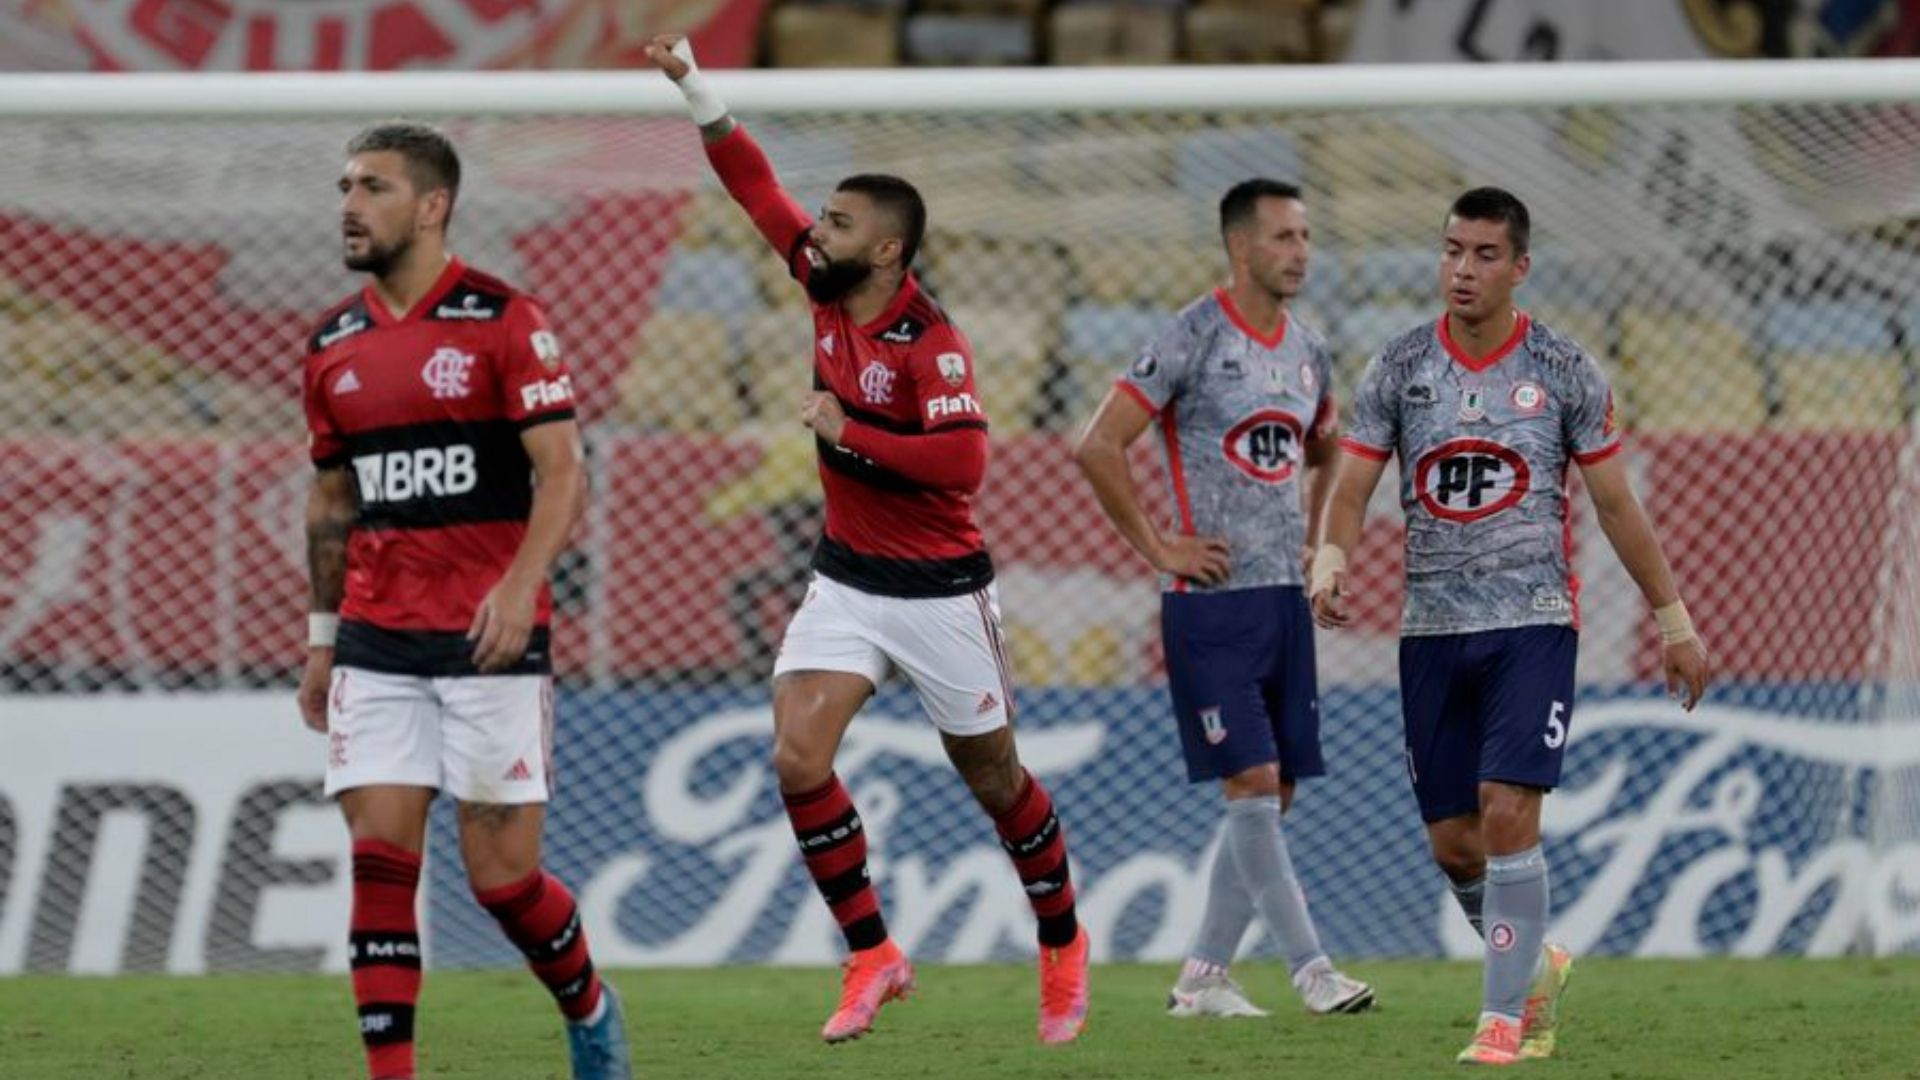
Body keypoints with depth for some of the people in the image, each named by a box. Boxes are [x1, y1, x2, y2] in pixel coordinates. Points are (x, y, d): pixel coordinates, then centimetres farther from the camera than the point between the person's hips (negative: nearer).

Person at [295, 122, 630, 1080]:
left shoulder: (504, 322, -6)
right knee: (380, 861, -6)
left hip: (491, 640, -4)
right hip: (377, 642, 4)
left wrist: (520, 586, -24)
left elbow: (563, 474, -10)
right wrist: (321, 637, 17)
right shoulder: (334, 346, 11)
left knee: (501, 874, -1)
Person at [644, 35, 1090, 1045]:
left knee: (994, 781, 8)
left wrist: (849, 432, -25)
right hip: (846, 580, 6)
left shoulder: (930, 344, -21)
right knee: (798, 760, -11)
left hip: (939, 591, -6)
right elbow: (757, 186, 5)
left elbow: (964, 461, -31)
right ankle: (873, 958, -1)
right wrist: (693, 87, 0)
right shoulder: (828, 293, -2)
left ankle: (1063, 948, 30)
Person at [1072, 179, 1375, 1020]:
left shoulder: (1309, 353, 12)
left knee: (1274, 793, 6)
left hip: (1285, 598, 7)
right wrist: (1159, 548, -12)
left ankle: (1202, 977, 13)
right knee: (1252, 781, -11)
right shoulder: (1192, 341, -10)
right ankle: (1311, 971, -10)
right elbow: (1097, 447, -13)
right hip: (1212, 603, -7)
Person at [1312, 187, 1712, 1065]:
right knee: (1452, 843, 4)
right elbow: (1352, 490, 0)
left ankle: (1504, 1016, -10)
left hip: (1532, 623, -3)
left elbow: (1615, 505, 5)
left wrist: (1672, 616, 5)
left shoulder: (1566, 373, -1)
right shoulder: (1398, 369, 3)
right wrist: (1330, 559, -22)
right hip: (1432, 626, 3)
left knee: (1508, 813, -17)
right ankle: (1534, 965, 31)